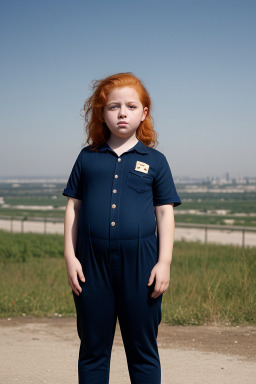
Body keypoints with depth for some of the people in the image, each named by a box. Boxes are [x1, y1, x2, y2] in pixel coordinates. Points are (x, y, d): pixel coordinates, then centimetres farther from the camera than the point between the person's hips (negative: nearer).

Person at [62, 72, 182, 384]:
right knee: (93, 349, 10)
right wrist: (70, 257, 2)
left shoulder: (155, 161, 6)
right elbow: (73, 207, 9)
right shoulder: (87, 157, 9)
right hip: (92, 264, 1)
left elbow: (165, 213, 5)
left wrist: (164, 262, -3)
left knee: (142, 351, 7)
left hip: (140, 264, -1)